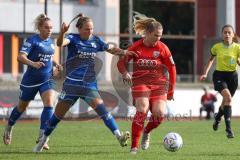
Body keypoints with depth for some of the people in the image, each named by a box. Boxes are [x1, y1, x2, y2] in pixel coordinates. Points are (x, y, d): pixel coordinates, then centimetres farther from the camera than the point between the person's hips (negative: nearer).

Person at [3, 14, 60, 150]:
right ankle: (9, 127, 42)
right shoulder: (32, 40, -13)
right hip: (31, 80, -4)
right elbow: (21, 57, -24)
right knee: (22, 107, 14)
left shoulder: (51, 42, 7)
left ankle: (42, 137, -17)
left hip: (47, 79, 4)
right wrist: (33, 63, -41)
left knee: (49, 104, -19)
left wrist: (54, 64, 7)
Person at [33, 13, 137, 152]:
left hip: (90, 84, 2)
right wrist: (62, 32, -48)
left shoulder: (96, 40, 6)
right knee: (59, 113, 6)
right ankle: (44, 139, 26)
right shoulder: (73, 38, -6)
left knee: (101, 108, -20)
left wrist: (124, 52, 0)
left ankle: (119, 136, -28)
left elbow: (111, 50, 19)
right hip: (72, 83, -2)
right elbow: (60, 43, -27)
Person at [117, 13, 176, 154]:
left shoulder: (162, 48, -3)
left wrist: (171, 90, 6)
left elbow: (172, 68, 5)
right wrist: (125, 73, -14)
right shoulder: (136, 47, -2)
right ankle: (134, 146, -15)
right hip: (140, 82, -1)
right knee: (142, 110, -21)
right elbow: (122, 62, 8)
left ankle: (147, 131, 19)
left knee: (159, 114, -16)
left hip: (158, 83, 1)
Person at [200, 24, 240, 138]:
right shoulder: (217, 47, -2)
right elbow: (211, 59, 15)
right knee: (228, 97, -26)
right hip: (219, 75, -2)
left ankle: (217, 117, 51)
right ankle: (228, 128, -26)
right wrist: (205, 73, 11)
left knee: (226, 102, 14)